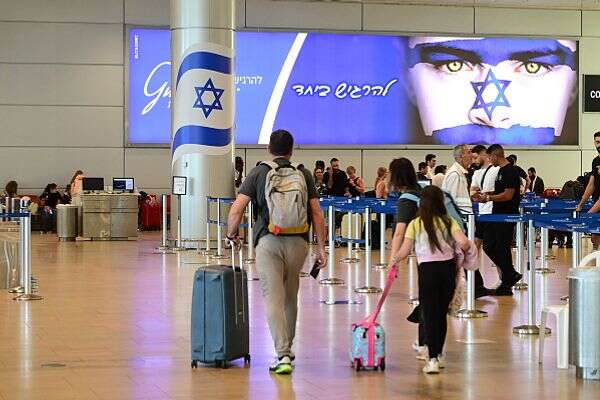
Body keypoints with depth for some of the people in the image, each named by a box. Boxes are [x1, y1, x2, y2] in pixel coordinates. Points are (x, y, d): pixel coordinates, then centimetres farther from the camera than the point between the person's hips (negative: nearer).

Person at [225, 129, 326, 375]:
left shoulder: (258, 173, 3)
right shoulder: (304, 175, 8)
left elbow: (236, 210, -3)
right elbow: (316, 213, 3)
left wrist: (231, 236, 13)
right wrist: (321, 248, 8)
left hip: (268, 241, -3)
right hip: (298, 241, 3)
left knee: (273, 299, -4)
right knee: (290, 297, 18)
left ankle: (283, 355, -16)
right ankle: (287, 349, 32)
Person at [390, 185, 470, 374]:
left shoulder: (415, 224, -1)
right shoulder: (448, 222, 1)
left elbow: (404, 251, -2)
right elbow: (463, 243, -13)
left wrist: (394, 259, 18)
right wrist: (463, 249, 10)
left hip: (428, 269, -2)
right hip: (448, 268, 2)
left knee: (429, 315, 0)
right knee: (442, 313, 16)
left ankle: (433, 359, -10)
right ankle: (438, 354, 25)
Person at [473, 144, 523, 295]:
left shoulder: (510, 171, -16)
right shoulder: (501, 171, 15)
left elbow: (508, 195, -22)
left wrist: (488, 198, -18)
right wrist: (485, 194, 13)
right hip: (497, 215, 10)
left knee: (503, 249, -3)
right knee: (488, 246, 11)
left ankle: (506, 286, 6)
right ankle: (511, 275, 20)